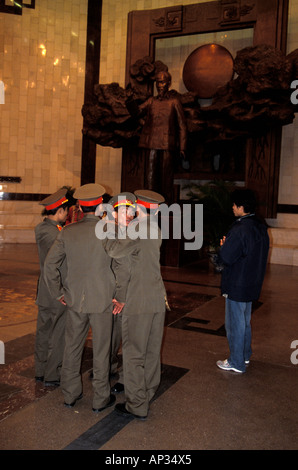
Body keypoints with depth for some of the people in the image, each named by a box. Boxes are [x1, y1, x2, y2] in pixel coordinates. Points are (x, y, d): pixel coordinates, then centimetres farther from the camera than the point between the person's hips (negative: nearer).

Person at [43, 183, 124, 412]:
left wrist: (58, 293, 11)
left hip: (74, 300, 3)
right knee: (101, 351, 10)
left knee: (72, 348, 17)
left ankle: (70, 394, 31)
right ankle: (101, 398, 22)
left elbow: (50, 264, 1)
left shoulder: (67, 232, -2)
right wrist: (120, 297, -1)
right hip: (102, 301, -3)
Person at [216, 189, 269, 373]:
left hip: (237, 285, -9)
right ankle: (245, 355, 37)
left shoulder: (240, 230, -25)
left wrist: (224, 245, -5)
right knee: (245, 321, 22)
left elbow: (225, 258, -25)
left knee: (235, 323, 4)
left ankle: (237, 363, 15)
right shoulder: (261, 228, 5)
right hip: (253, 283, 9)